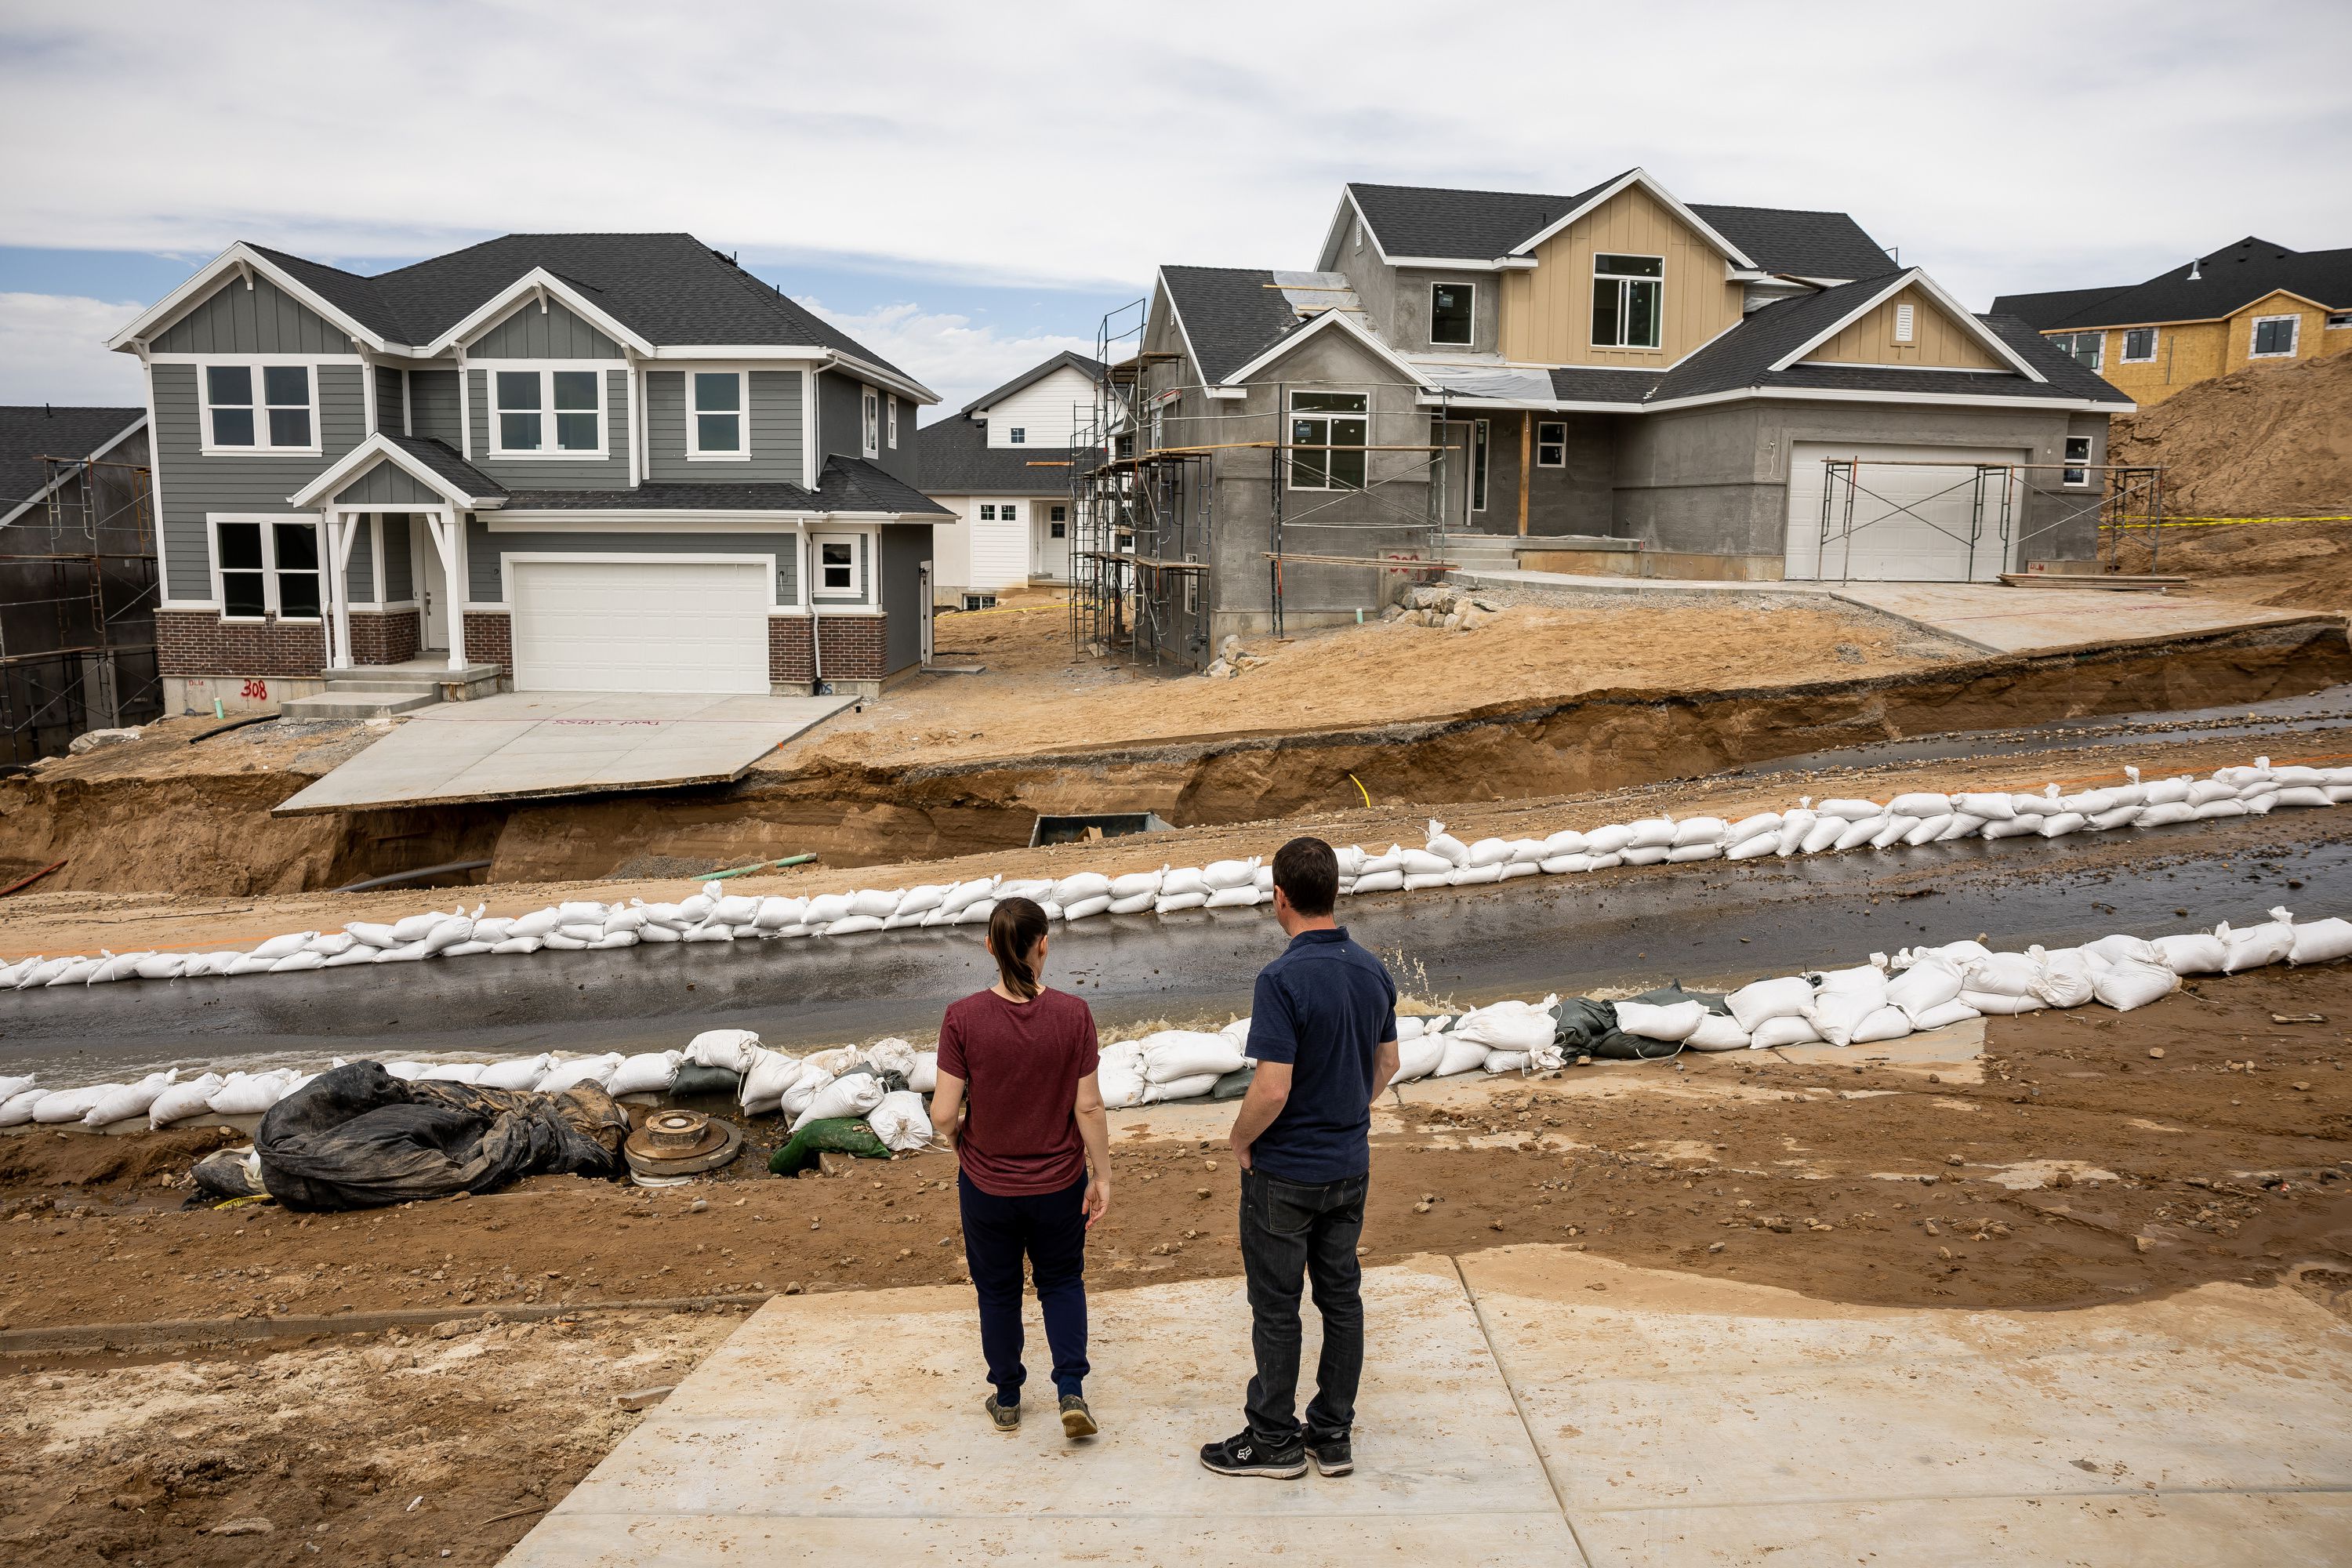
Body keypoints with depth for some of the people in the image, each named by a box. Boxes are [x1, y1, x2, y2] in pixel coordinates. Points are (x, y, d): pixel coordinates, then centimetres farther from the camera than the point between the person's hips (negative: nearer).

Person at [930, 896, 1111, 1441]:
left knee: (997, 1290, 21)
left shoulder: (963, 1017, -18)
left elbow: (944, 1114, -15)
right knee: (1061, 1281, 23)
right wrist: (1101, 1175, 0)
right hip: (1059, 1182, 0)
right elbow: (1089, 1107, -12)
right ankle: (1071, 1391, 12)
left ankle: (1006, 1400, 35)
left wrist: (959, 1138, 8)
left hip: (987, 1185, 0)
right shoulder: (1072, 1014, -16)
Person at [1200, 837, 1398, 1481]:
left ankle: (1274, 1438, 22)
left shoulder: (1283, 979, -25)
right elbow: (1387, 1064, 11)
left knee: (1276, 1306, 8)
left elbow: (1272, 1090, -27)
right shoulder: (1373, 970, -1)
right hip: (1351, 1164, 7)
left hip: (1286, 1173, -7)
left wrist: (1240, 1141, -9)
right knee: (1341, 1295, 16)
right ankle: (1333, 1435, 27)